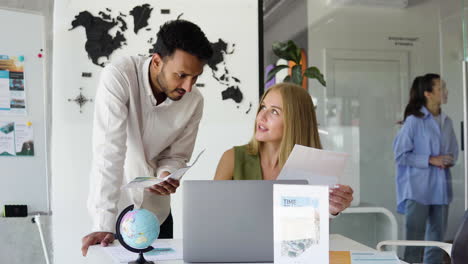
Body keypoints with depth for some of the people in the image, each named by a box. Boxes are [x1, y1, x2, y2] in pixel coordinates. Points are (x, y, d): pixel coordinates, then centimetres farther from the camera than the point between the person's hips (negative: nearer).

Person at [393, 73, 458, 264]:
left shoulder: (446, 121, 9)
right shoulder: (413, 121, -9)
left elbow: (453, 150, 19)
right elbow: (400, 155, -10)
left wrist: (450, 159, -4)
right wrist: (430, 160, -16)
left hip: (440, 188, 6)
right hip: (418, 189, -6)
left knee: (437, 238, 12)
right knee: (414, 239, -2)